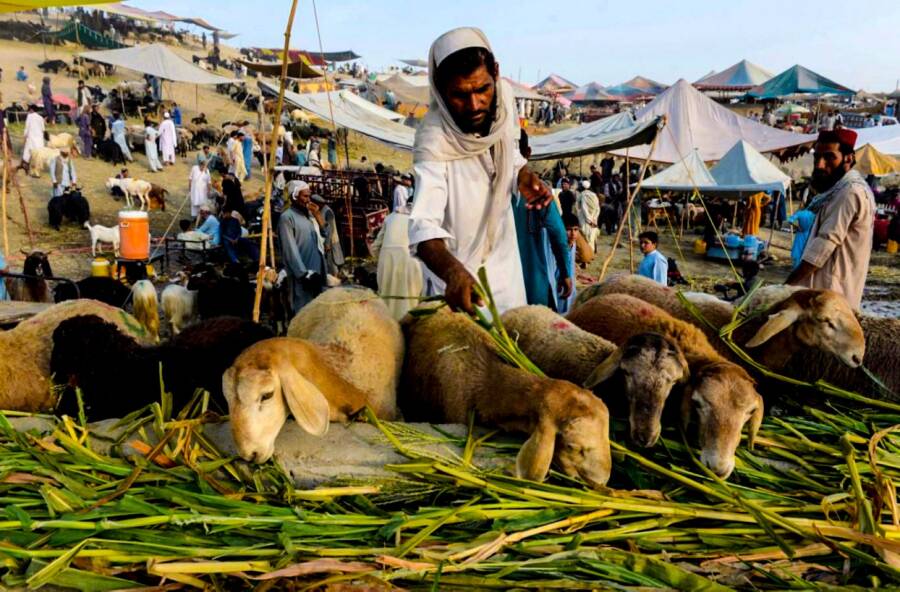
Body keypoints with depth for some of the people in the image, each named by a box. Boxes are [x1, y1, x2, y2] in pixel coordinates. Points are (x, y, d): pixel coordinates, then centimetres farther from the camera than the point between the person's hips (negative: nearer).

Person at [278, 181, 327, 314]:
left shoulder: (310, 214, 15)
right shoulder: (287, 217, -9)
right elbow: (291, 249, -15)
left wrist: (317, 215, 4)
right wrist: (304, 273, -20)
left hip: (317, 270, 8)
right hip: (302, 274, -8)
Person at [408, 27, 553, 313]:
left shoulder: (504, 95, -12)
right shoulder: (434, 140, -30)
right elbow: (425, 225, -41)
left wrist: (524, 178, -12)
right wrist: (453, 272, -59)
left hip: (503, 257, 5)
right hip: (455, 269, -5)